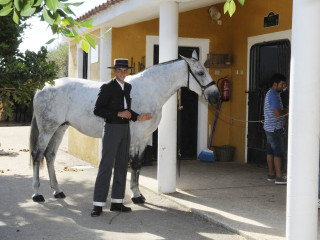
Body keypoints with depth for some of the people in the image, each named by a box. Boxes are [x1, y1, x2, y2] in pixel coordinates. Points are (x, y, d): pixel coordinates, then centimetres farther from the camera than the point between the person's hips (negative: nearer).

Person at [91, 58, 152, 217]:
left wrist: (137, 117, 3)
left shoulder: (128, 87, 11)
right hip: (112, 128, -7)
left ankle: (117, 202, 18)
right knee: (106, 166, -8)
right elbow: (97, 110, -14)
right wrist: (118, 114, -19)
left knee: (122, 166, 10)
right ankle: (98, 204, -4)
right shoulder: (107, 87, -9)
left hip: (125, 129, 7)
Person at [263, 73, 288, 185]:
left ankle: (271, 174, 18)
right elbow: (278, 113, -24)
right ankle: (279, 177, -8)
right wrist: (288, 110, -8)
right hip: (274, 128, -10)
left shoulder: (271, 93, 16)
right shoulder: (274, 95, -17)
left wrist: (282, 120, 13)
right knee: (278, 152, -8)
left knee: (271, 151, 12)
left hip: (270, 128, 10)